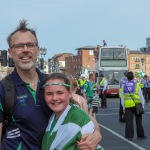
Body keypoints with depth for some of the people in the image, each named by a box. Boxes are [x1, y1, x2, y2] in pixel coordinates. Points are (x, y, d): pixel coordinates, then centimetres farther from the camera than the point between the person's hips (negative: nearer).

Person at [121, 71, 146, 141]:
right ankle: (140, 135, 20)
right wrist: (142, 105, 9)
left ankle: (129, 136, 4)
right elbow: (141, 96, 1)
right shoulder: (137, 85, -1)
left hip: (127, 105, 2)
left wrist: (123, 107, 13)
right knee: (138, 121, 11)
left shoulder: (124, 86, 7)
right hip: (136, 105, -1)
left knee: (129, 121, 4)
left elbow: (122, 98, 8)